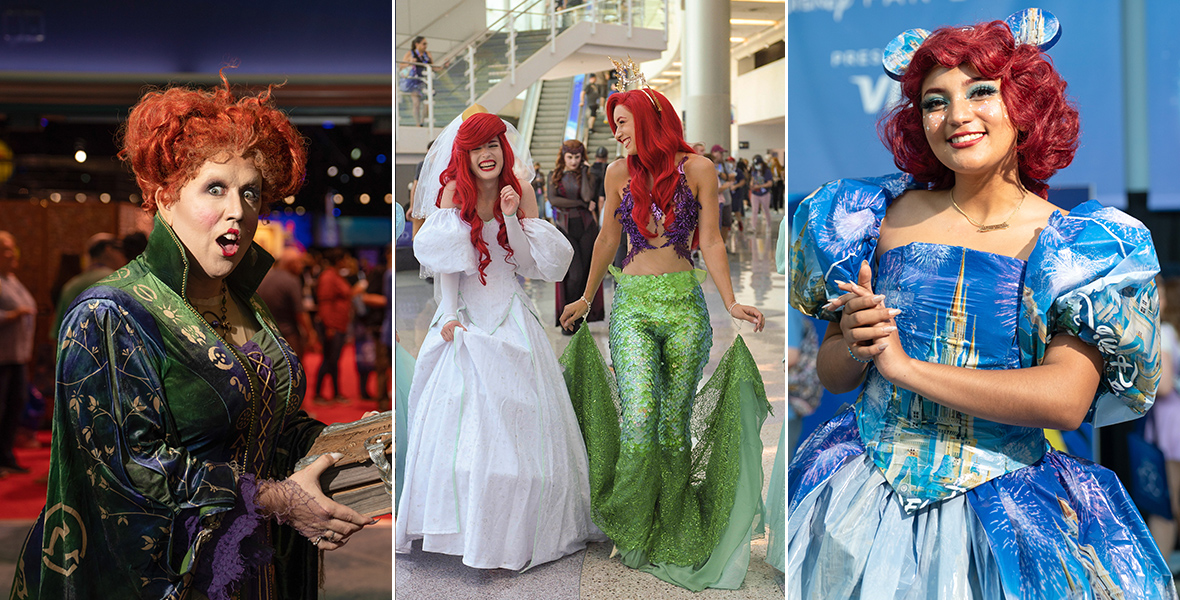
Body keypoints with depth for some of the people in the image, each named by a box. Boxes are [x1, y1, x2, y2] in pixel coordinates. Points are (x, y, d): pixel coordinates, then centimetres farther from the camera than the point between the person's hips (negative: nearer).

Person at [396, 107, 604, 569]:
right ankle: (465, 525, 7)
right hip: (465, 314, 0)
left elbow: (531, 263, -2)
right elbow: (444, 258, 0)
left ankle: (514, 528, 8)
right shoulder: (454, 190, 0)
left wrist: (513, 218, -15)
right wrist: (449, 315, -8)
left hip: (510, 315, 0)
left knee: (515, 416, -4)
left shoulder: (520, 190, 1)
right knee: (460, 414, -6)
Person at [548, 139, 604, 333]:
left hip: (586, 227, 2)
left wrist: (584, 171, -8)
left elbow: (588, 196, -11)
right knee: (575, 274, -13)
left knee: (584, 275, 0)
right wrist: (582, 204, -10)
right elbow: (553, 200, -10)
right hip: (565, 228, -2)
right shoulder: (555, 176, 6)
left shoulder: (587, 175, 8)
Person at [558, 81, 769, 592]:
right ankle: (629, 526, 6)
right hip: (631, 304, 1)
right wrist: (586, 298, 26)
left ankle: (674, 531, 19)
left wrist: (731, 302, -9)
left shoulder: (697, 169, 2)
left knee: (675, 421, 2)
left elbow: (710, 240, 0)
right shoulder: (619, 173, 8)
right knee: (639, 420, -13)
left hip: (684, 304, -1)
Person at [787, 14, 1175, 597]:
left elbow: (1065, 399, -18)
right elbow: (832, 372, 6)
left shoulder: (1075, 243, -5)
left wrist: (905, 367, -18)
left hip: (1001, 518, -1)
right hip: (862, 498, 2)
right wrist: (854, 348, -17)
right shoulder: (887, 215, 0)